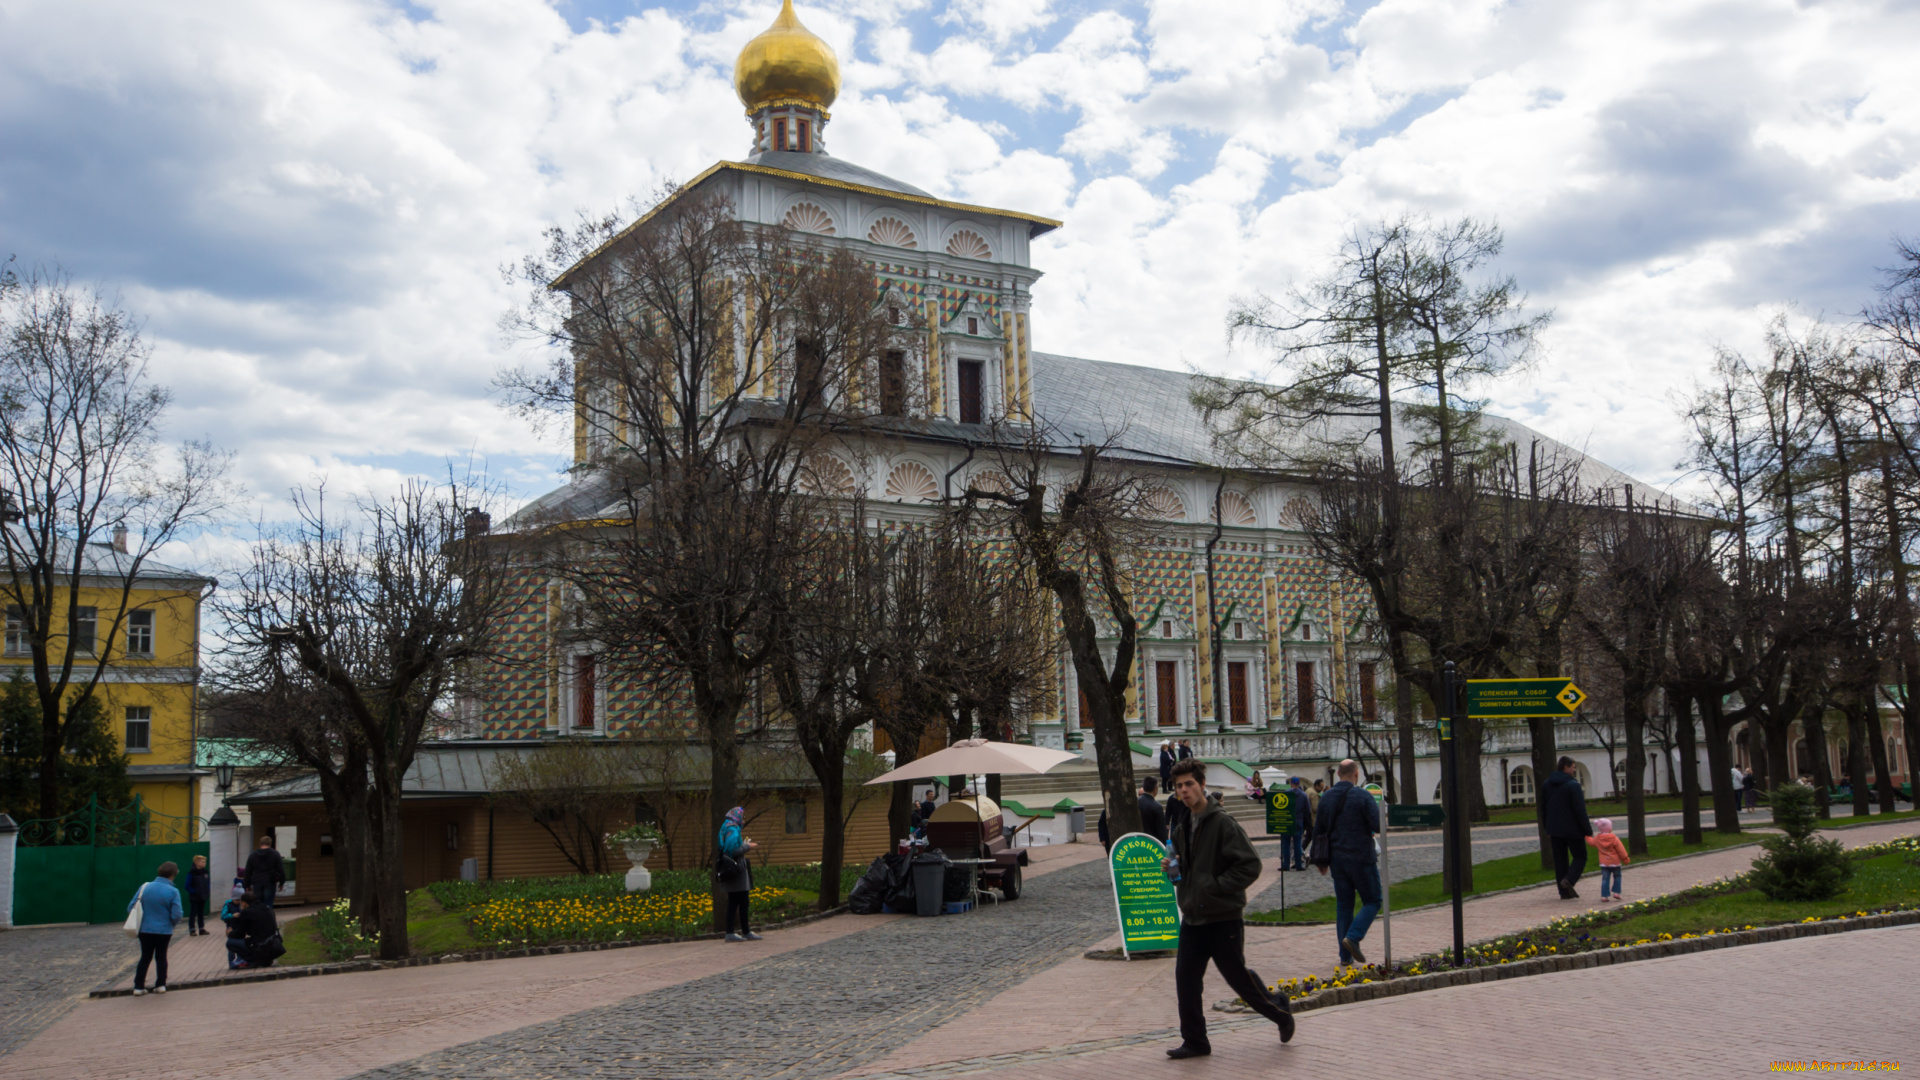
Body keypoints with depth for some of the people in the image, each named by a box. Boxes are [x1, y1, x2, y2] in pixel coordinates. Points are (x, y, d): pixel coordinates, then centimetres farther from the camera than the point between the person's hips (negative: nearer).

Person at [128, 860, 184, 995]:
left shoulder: (145, 887, -5)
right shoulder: (173, 892, -14)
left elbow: (130, 908, -2)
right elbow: (176, 915, -16)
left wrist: (139, 922, 15)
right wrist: (174, 923, 8)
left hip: (145, 930, 2)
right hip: (164, 930, -2)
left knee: (145, 957, 14)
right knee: (161, 957, 14)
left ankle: (138, 987, 13)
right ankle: (160, 985, 16)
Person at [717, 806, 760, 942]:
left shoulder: (727, 828, 16)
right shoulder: (732, 830, -14)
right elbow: (733, 851, -21)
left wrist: (745, 844, 15)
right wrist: (748, 846, -9)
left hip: (731, 871, 10)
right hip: (736, 870, -10)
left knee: (733, 902, 9)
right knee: (743, 901, -2)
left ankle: (730, 933, 8)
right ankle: (746, 932, 4)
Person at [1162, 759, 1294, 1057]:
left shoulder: (1223, 823, -14)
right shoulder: (1182, 828, 10)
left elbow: (1250, 865, -17)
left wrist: (1217, 886, -20)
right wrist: (1173, 868, 2)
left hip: (1223, 919, -7)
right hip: (1192, 919, 7)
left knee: (1238, 977, 3)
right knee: (1185, 980, 3)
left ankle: (1280, 1012, 29)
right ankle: (1194, 1041, 14)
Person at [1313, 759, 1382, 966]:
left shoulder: (1326, 797, 6)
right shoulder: (1362, 796, -11)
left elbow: (1318, 830, 10)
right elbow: (1379, 826, -18)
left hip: (1337, 859, 5)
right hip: (1361, 858, -5)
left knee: (1343, 906, 10)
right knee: (1372, 901, 7)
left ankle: (1346, 956, 9)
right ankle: (1353, 937, -12)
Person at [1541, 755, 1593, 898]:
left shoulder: (1548, 785, 7)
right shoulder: (1573, 785, -14)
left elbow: (1543, 808, 13)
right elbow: (1580, 810, -16)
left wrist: (1547, 828, 20)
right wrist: (1588, 830, -10)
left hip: (1554, 829, 6)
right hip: (1572, 829, -6)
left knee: (1560, 858, 9)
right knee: (1580, 856, 8)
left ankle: (1564, 892, 9)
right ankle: (1568, 880, -14)